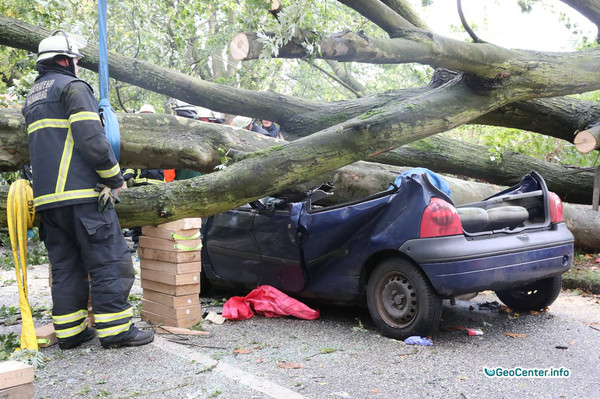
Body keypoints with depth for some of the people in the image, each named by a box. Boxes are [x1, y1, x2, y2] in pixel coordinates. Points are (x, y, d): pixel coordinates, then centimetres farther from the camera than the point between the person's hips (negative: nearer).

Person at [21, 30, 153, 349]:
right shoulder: (72, 86, -4)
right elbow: (91, 139, -15)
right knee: (109, 260, -5)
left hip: (46, 196, 9)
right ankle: (115, 329, -4)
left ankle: (69, 331, 14)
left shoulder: (32, 98, 25)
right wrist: (115, 178, -6)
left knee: (65, 264, 11)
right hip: (82, 192, -9)